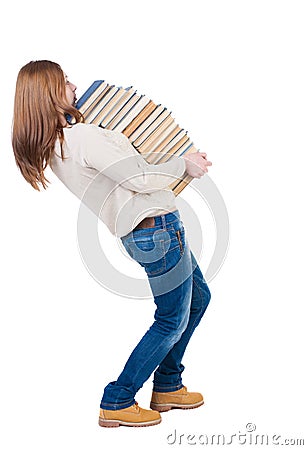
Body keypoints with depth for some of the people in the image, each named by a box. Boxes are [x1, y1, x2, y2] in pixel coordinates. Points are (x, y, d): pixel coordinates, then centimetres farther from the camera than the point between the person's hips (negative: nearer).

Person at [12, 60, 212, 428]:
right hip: (156, 227, -10)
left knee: (197, 298, 24)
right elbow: (141, 180, -20)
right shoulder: (83, 136, -22)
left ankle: (167, 387, 31)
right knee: (172, 321, 4)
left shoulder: (55, 145, 7)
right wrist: (183, 163, -5)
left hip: (143, 231, 10)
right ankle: (117, 403, 12)